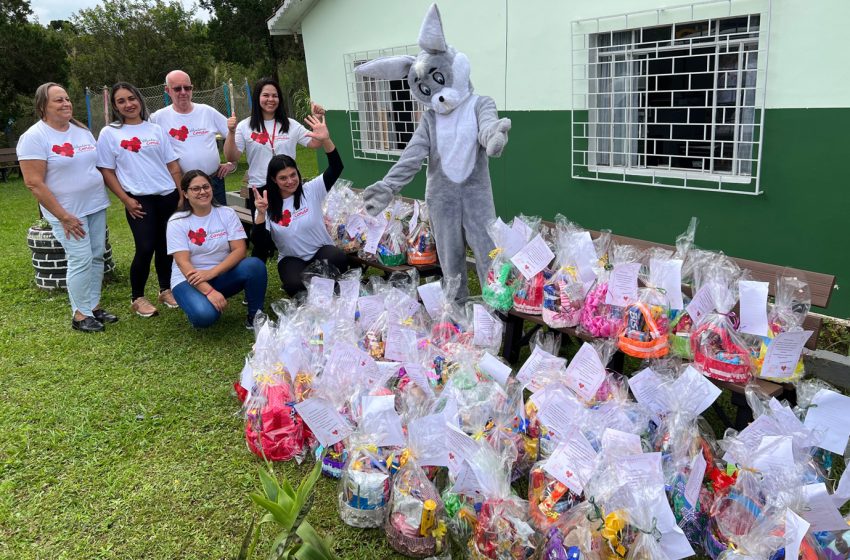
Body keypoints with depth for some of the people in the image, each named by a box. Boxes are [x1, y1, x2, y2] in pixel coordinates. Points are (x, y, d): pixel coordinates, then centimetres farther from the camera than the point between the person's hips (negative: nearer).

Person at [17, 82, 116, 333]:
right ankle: (80, 314, 7)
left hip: (96, 206, 6)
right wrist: (63, 216, -17)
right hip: (68, 212, -6)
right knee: (81, 261, -7)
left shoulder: (82, 131, 10)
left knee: (97, 257, 9)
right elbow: (34, 183, -15)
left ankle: (94, 305, 22)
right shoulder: (34, 137, -11)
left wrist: (103, 198, 10)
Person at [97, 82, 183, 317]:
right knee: (145, 248, -9)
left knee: (166, 246, 9)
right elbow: (107, 172, 0)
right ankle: (137, 298, 9)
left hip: (168, 196, 3)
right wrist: (126, 200, -7)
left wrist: (181, 195, 5)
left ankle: (165, 289, 27)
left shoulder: (155, 129, 9)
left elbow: (173, 165, 10)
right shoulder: (109, 133, 1)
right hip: (140, 200, -3)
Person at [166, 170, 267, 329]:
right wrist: (209, 291, -29)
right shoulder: (177, 222, -8)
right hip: (189, 280, -2)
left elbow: (240, 250, -11)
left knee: (255, 265, -28)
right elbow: (183, 263, -16)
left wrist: (211, 273, -24)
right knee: (204, 314, -34)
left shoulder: (227, 213, -2)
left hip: (221, 274, 3)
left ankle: (255, 317, -10)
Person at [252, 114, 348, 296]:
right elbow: (259, 242, -12)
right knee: (296, 284, -33)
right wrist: (261, 214, -29)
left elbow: (336, 168, -18)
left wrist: (325, 140, -35)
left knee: (338, 258, -35)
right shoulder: (268, 205, -5)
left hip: (321, 250, 0)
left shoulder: (311, 190, -6)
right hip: (291, 259, 0)